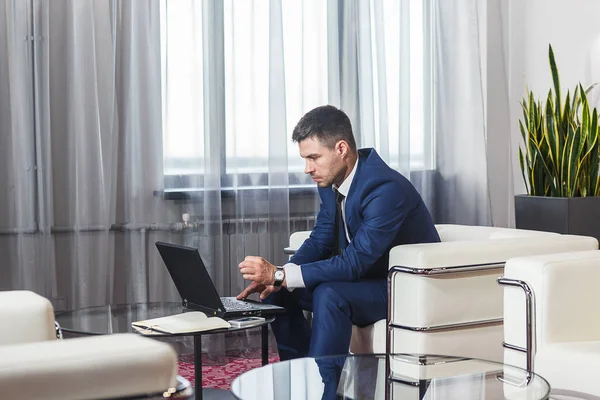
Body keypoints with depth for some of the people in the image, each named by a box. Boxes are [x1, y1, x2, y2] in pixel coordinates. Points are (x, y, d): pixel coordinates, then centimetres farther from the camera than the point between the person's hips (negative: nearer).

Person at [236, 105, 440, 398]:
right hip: (368, 278, 9)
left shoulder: (386, 187, -29)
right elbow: (321, 240, 5)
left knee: (329, 294, -33)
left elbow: (355, 262, -32)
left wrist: (280, 275, -34)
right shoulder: (332, 180, -2)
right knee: (278, 292, -2)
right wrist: (275, 279, -13)